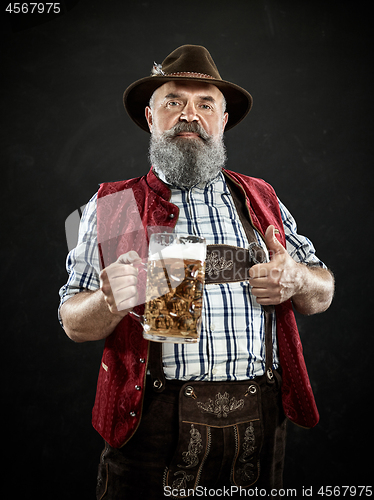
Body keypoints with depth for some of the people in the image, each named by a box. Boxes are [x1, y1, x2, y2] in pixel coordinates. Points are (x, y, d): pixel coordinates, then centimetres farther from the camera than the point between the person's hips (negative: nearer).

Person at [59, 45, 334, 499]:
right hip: (154, 423, -2)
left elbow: (323, 294, 14)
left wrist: (297, 280, -8)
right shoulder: (111, 206, 3)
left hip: (258, 422, 3)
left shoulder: (261, 199, 11)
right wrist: (110, 303, -20)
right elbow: (73, 323, 2)